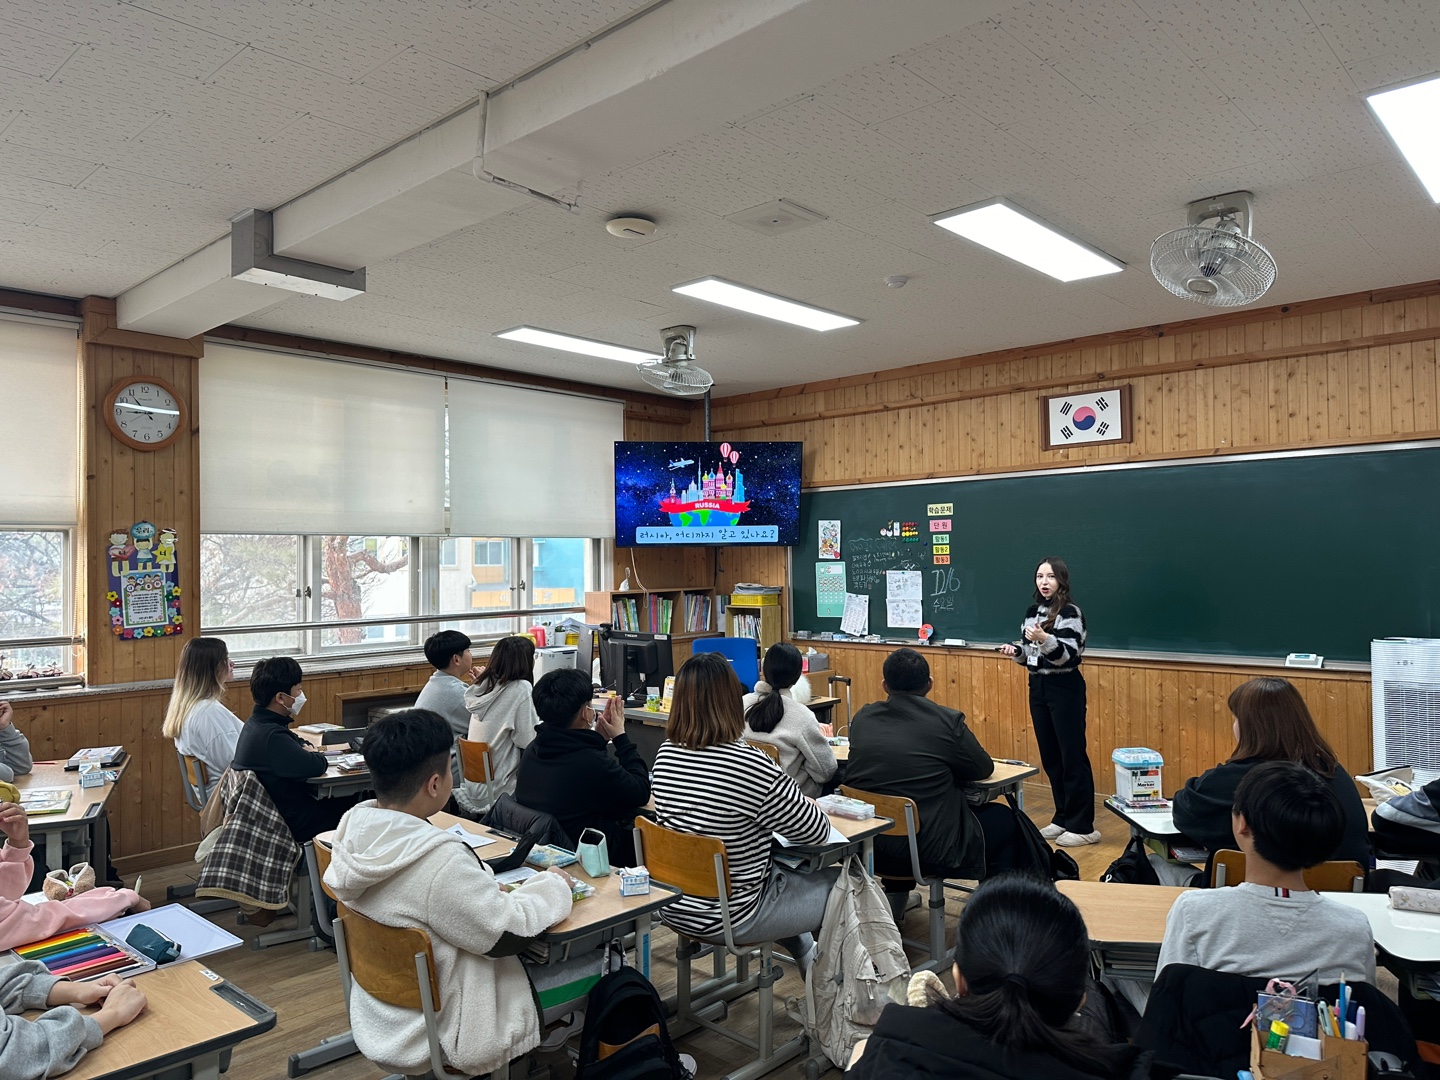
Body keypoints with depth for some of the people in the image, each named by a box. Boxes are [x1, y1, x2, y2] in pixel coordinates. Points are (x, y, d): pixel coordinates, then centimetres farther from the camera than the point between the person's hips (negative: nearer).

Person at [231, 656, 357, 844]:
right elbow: (317, 766, -31)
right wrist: (316, 755, -7)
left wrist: (308, 750, -2)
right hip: (288, 823, -10)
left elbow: (298, 742, 21)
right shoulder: (270, 736, -28)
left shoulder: (257, 723, 5)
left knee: (349, 798, 11)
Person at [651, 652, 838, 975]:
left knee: (787, 874, 33)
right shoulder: (749, 766, -27)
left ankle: (808, 959, 50)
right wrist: (809, 804, 7)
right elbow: (816, 831, -16)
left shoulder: (665, 754, -6)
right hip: (731, 918, -7)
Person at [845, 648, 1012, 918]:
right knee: (1004, 818, 20)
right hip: (931, 852, -4)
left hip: (867, 846, 5)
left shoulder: (861, 719, 1)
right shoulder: (947, 721, -12)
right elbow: (984, 769, 2)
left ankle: (894, 897, 40)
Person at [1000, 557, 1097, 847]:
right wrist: (1016, 651, -3)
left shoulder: (1070, 612, -12)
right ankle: (1063, 818, 24)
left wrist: (1045, 639, -36)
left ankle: (1083, 826, 5)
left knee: (1073, 757, -3)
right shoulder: (1033, 611, 11)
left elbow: (1068, 655, -21)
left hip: (1064, 689, -8)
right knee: (1050, 757, 13)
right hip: (1038, 687, 8)